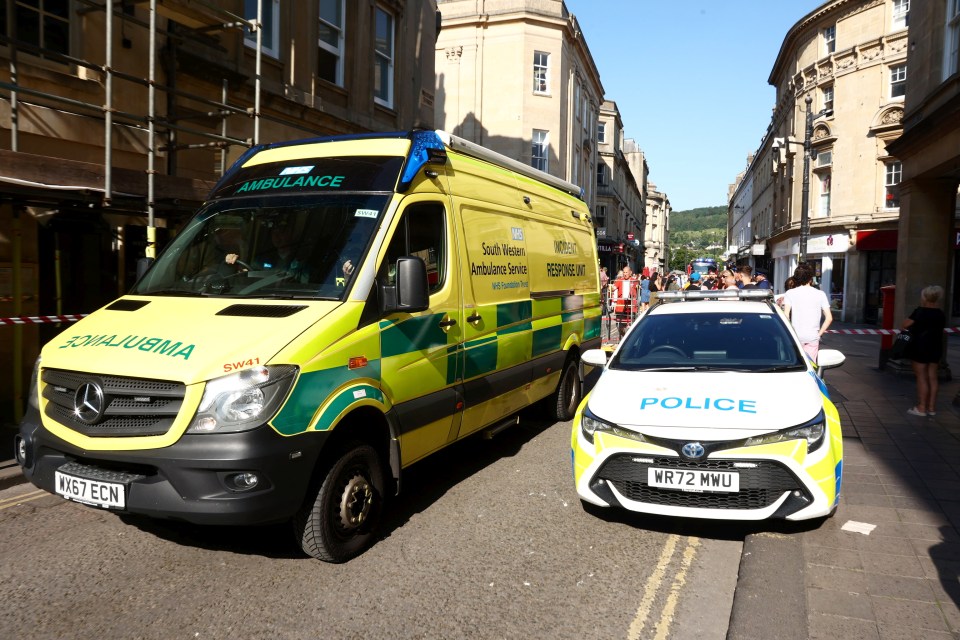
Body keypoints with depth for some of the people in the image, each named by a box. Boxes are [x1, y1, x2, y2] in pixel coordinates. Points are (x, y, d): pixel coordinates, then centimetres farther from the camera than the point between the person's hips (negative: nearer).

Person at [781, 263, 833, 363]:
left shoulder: (790, 293, -2)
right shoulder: (820, 294, 4)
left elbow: (786, 316, -12)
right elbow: (829, 318, 0)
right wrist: (819, 333, 7)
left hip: (796, 337, -1)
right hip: (813, 337, 1)